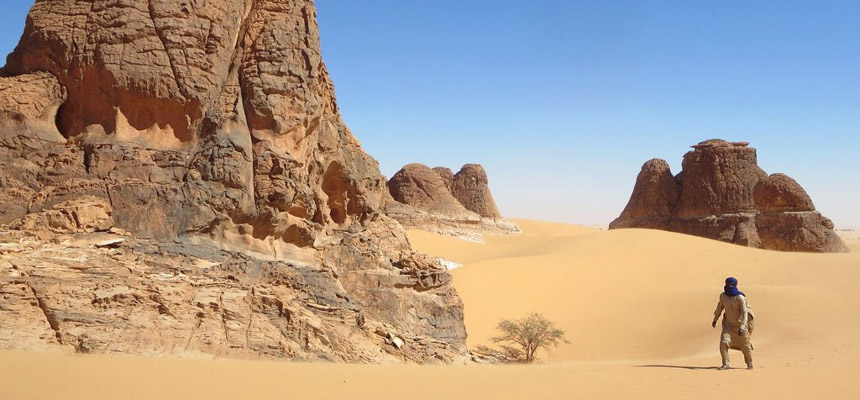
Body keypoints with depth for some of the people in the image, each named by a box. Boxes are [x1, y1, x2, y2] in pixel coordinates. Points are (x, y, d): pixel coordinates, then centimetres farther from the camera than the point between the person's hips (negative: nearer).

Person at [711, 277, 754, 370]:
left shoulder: (740, 297, -20)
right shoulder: (723, 296, -4)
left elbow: (744, 312, -24)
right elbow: (720, 307, 14)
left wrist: (742, 327, -34)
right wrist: (715, 319, 22)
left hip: (741, 324, -4)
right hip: (729, 324, 4)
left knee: (745, 344, 8)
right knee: (723, 342, -12)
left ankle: (749, 363, 32)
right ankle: (725, 364, -4)